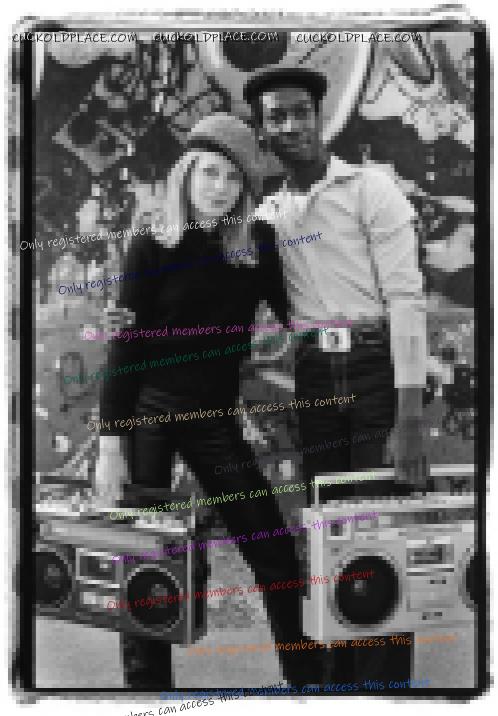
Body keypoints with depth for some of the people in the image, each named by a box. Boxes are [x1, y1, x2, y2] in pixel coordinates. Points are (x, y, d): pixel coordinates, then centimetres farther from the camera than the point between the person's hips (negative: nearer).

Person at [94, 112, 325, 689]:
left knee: (275, 553, 3)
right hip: (148, 413, -2)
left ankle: (305, 672, 22)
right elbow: (123, 348, -7)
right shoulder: (152, 248, -7)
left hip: (216, 418, 3)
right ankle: (146, 677, 20)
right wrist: (109, 444, -11)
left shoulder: (257, 243, 0)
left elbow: (296, 318, 6)